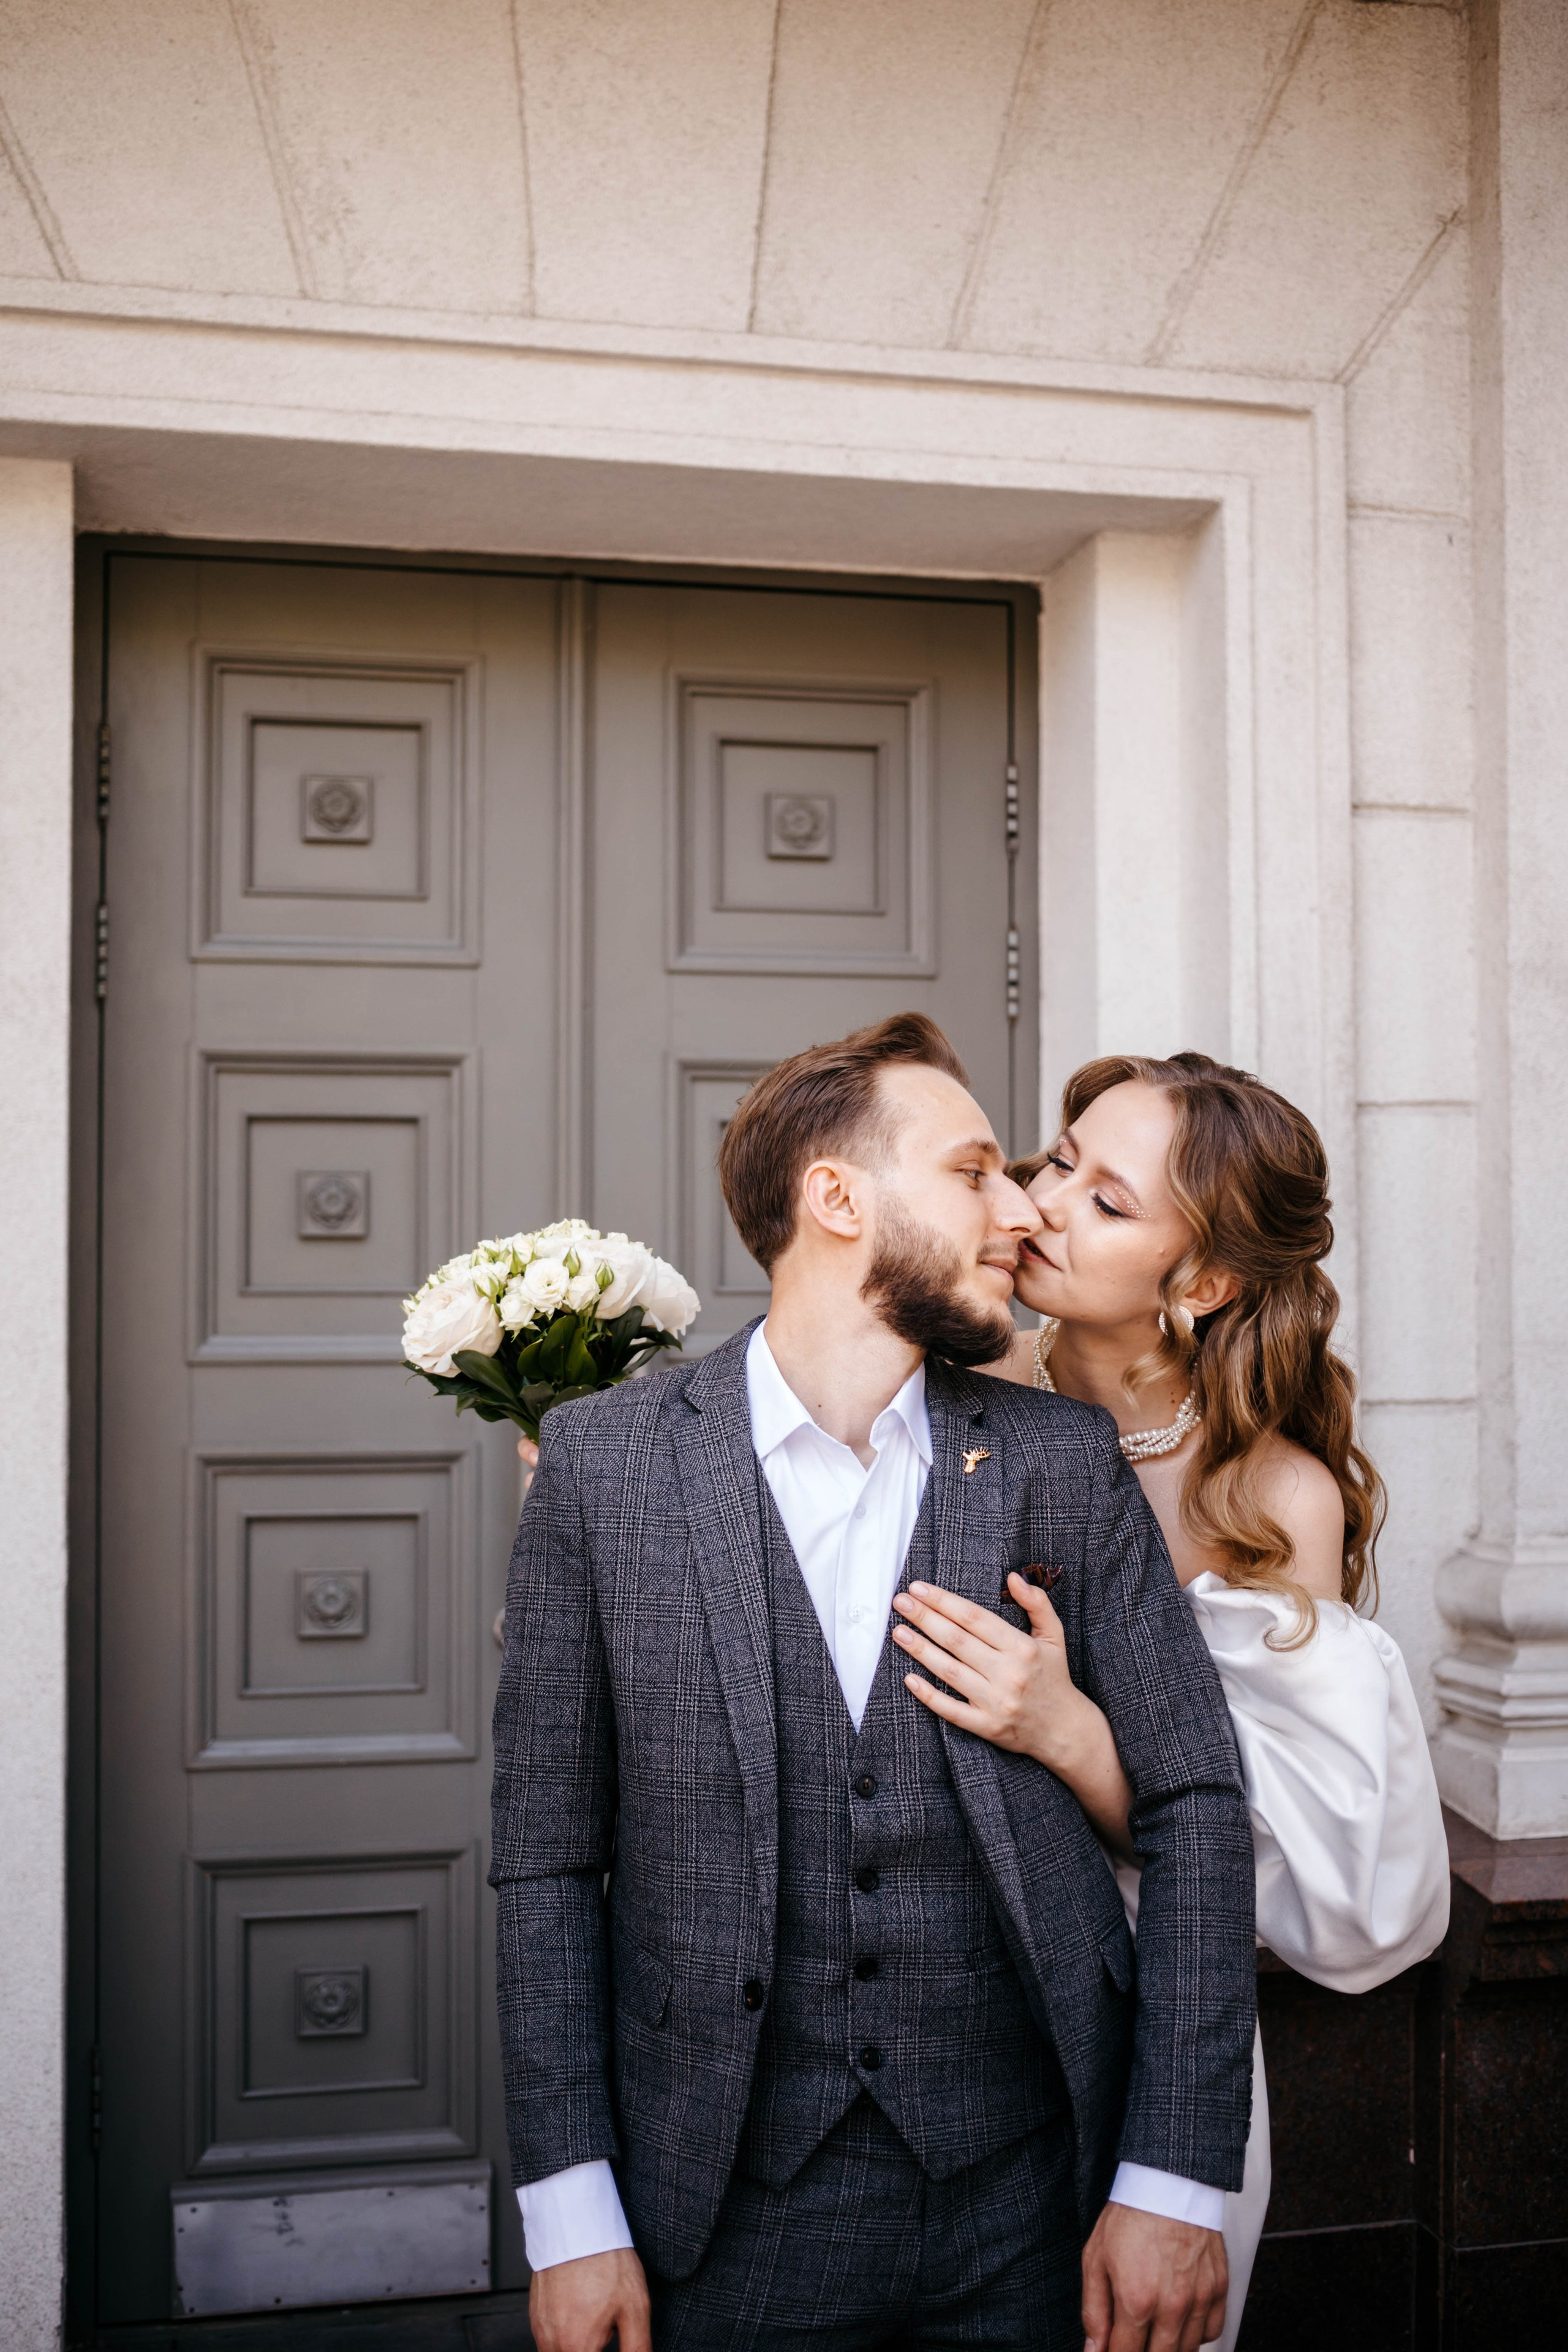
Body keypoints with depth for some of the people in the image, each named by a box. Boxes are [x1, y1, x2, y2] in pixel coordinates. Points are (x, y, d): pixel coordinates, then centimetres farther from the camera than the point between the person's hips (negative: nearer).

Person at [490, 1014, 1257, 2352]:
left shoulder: (1067, 1463, -2)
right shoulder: (605, 1463, -6)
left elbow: (1195, 1805, -2)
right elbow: (548, 1855, -3)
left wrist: (1173, 2186, -6)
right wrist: (570, 2217, -5)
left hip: (1029, 2204, 2)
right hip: (723, 2215, -1)